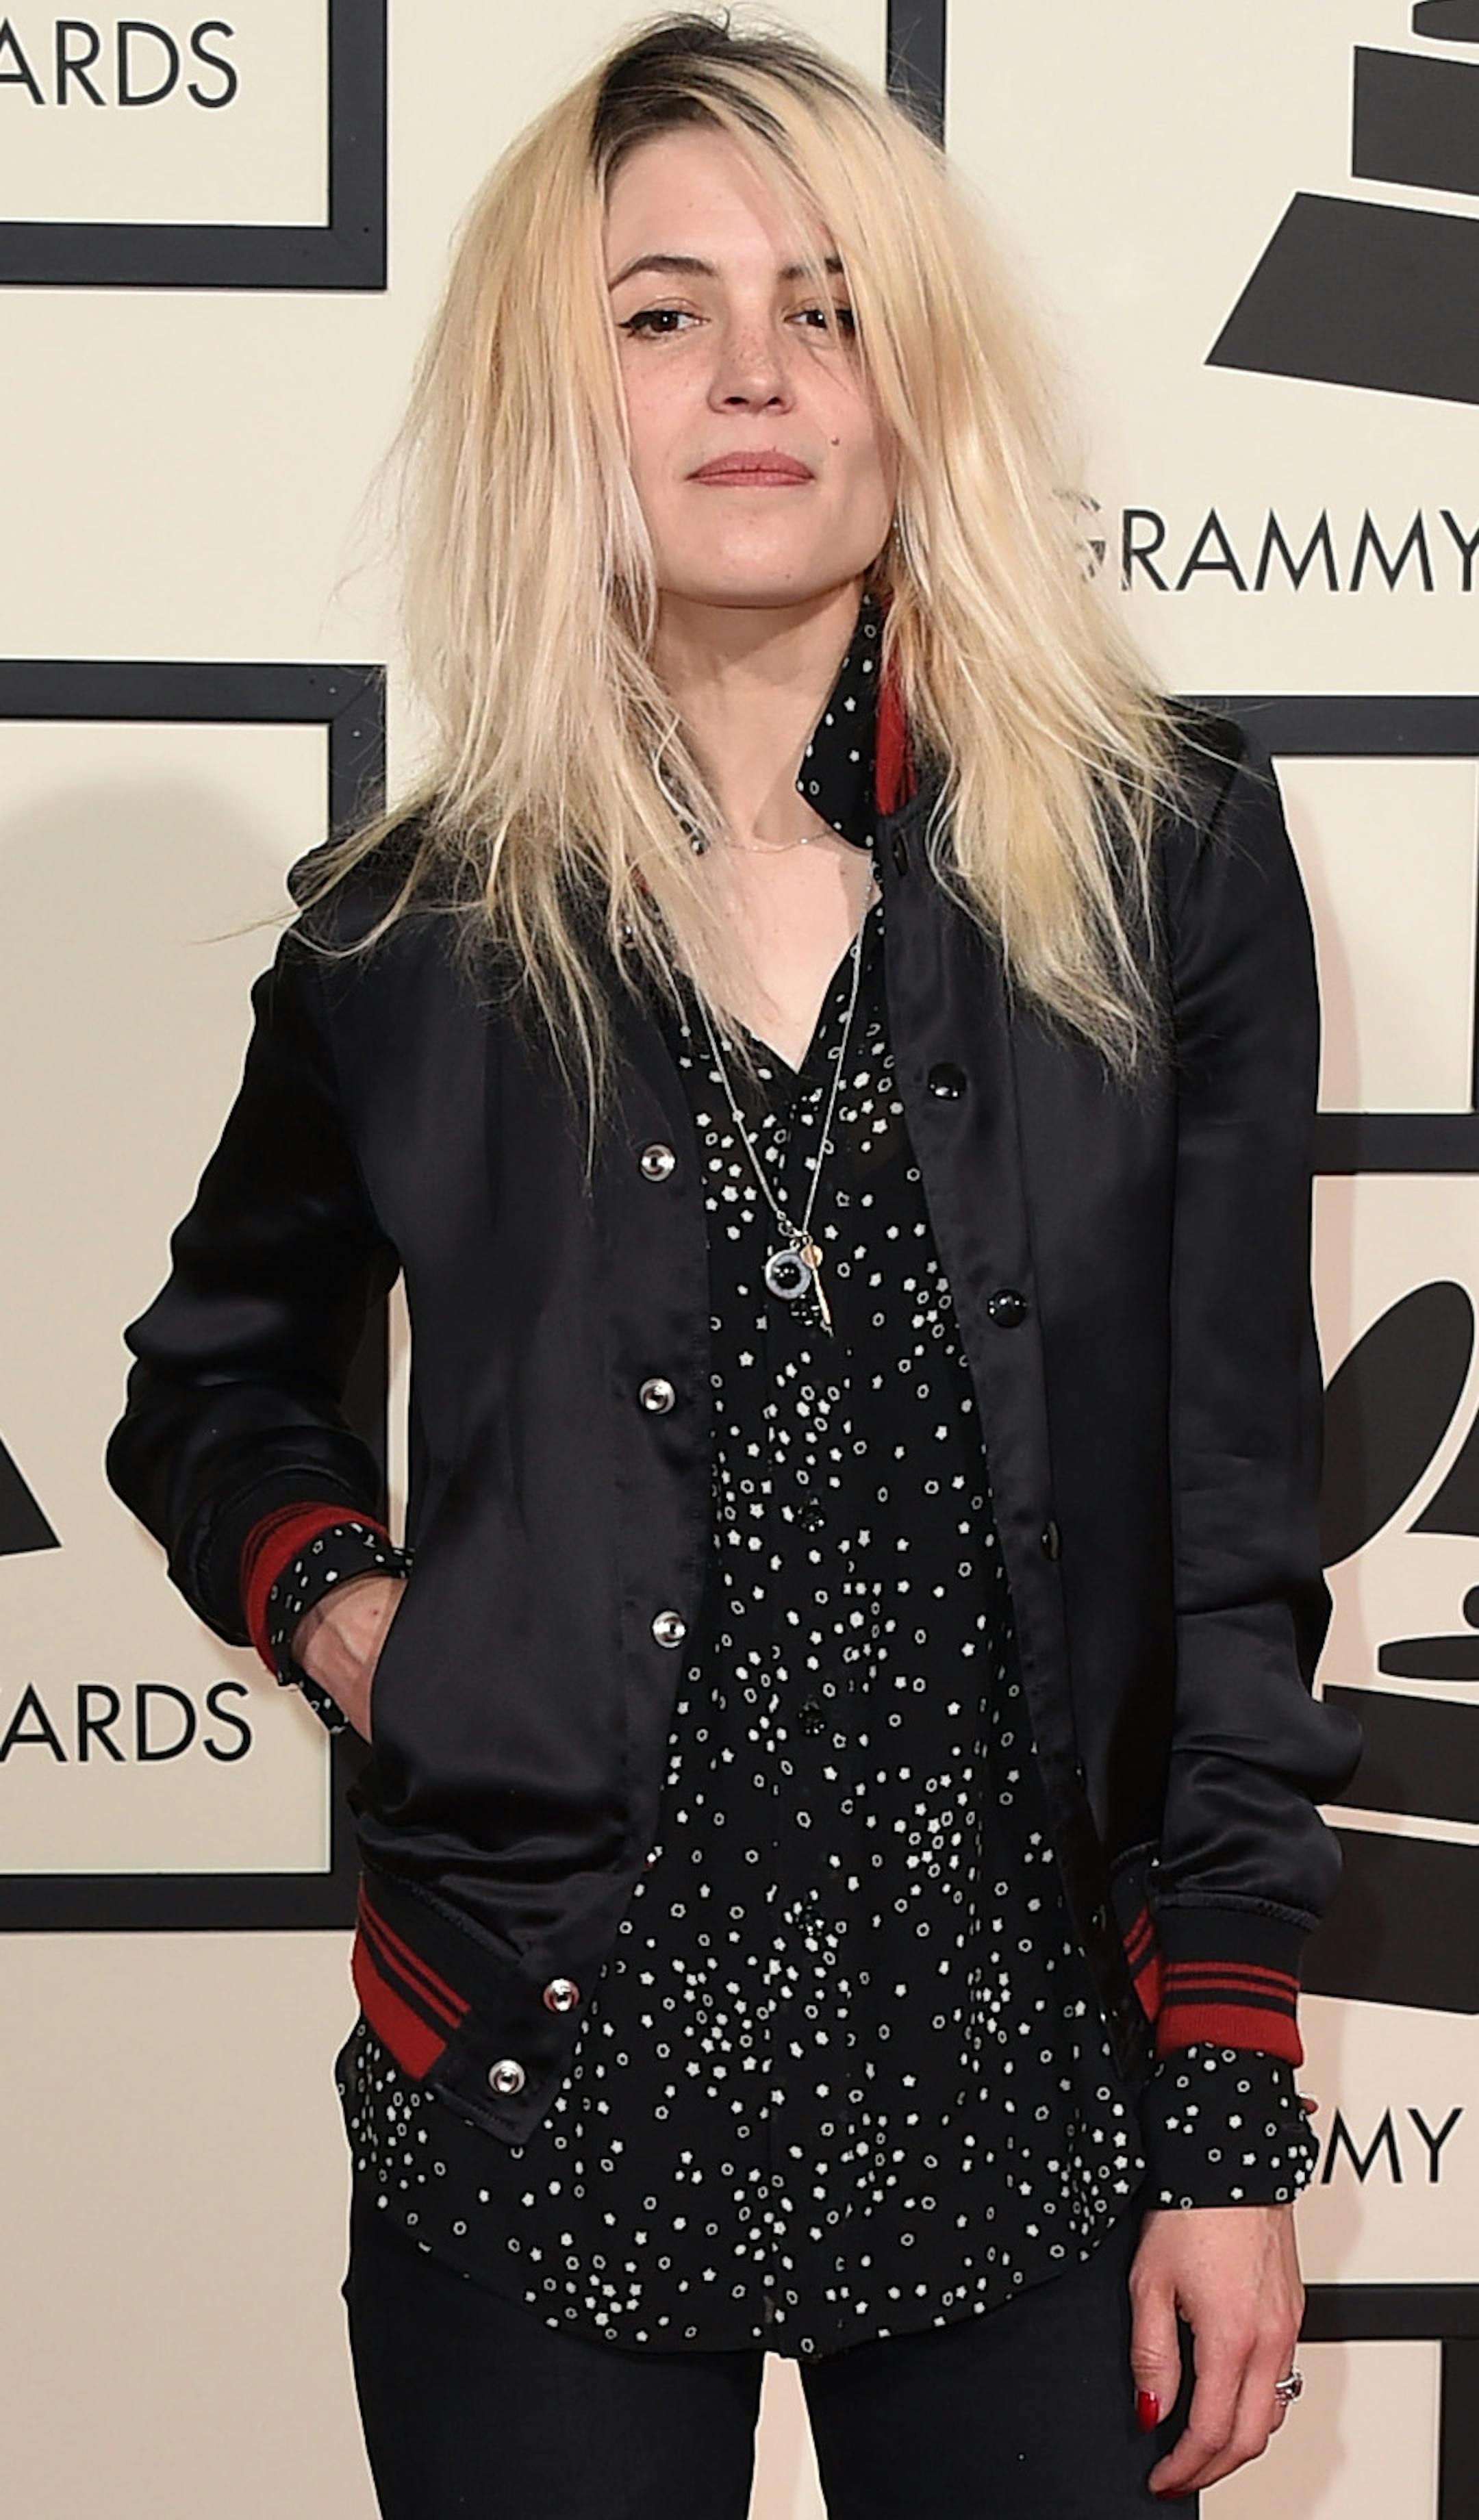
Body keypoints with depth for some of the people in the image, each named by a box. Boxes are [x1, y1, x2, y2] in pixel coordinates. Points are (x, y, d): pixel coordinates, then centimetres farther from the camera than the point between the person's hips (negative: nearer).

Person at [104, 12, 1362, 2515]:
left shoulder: (1165, 853, -2)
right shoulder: (410, 933, 0)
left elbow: (1231, 1524, -1)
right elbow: (213, 1377, 19)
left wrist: (1232, 2133, -3)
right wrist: (338, 1612, -2)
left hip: (1030, 2095, 0)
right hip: (543, 2114, 1)